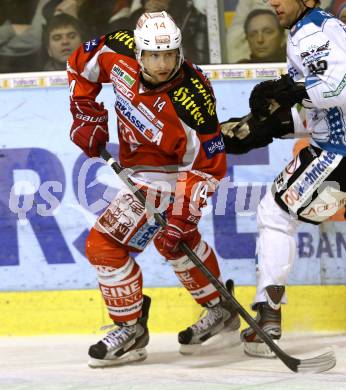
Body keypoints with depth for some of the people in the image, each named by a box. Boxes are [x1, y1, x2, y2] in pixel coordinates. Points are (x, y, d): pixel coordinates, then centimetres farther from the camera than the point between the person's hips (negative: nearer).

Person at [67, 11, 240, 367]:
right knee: (178, 243, 26)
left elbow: (207, 164, -27)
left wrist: (183, 217, -31)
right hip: (139, 166, 8)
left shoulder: (190, 100, -34)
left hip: (169, 174, -8)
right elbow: (81, 63, 3)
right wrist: (86, 114, -2)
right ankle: (220, 312, 45)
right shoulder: (120, 53, -18)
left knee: (105, 243, -14)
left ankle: (129, 331, 1)